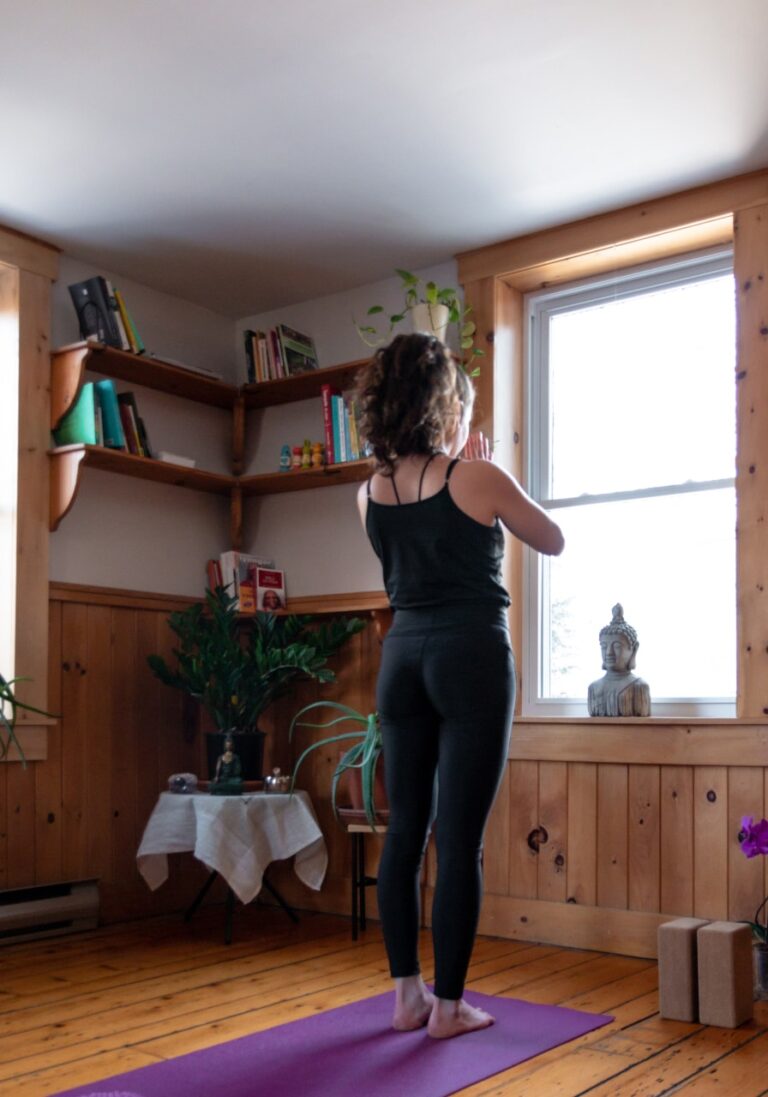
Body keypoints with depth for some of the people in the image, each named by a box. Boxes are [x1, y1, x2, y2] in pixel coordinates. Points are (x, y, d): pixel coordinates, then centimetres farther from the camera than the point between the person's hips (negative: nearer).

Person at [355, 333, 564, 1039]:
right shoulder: (478, 478, -9)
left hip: (403, 657, 5)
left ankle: (406, 995, 19)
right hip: (472, 660, -5)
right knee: (459, 840, 0)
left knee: (404, 831, 11)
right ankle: (448, 1006, 10)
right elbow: (554, 542, 7)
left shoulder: (370, 493, 6)